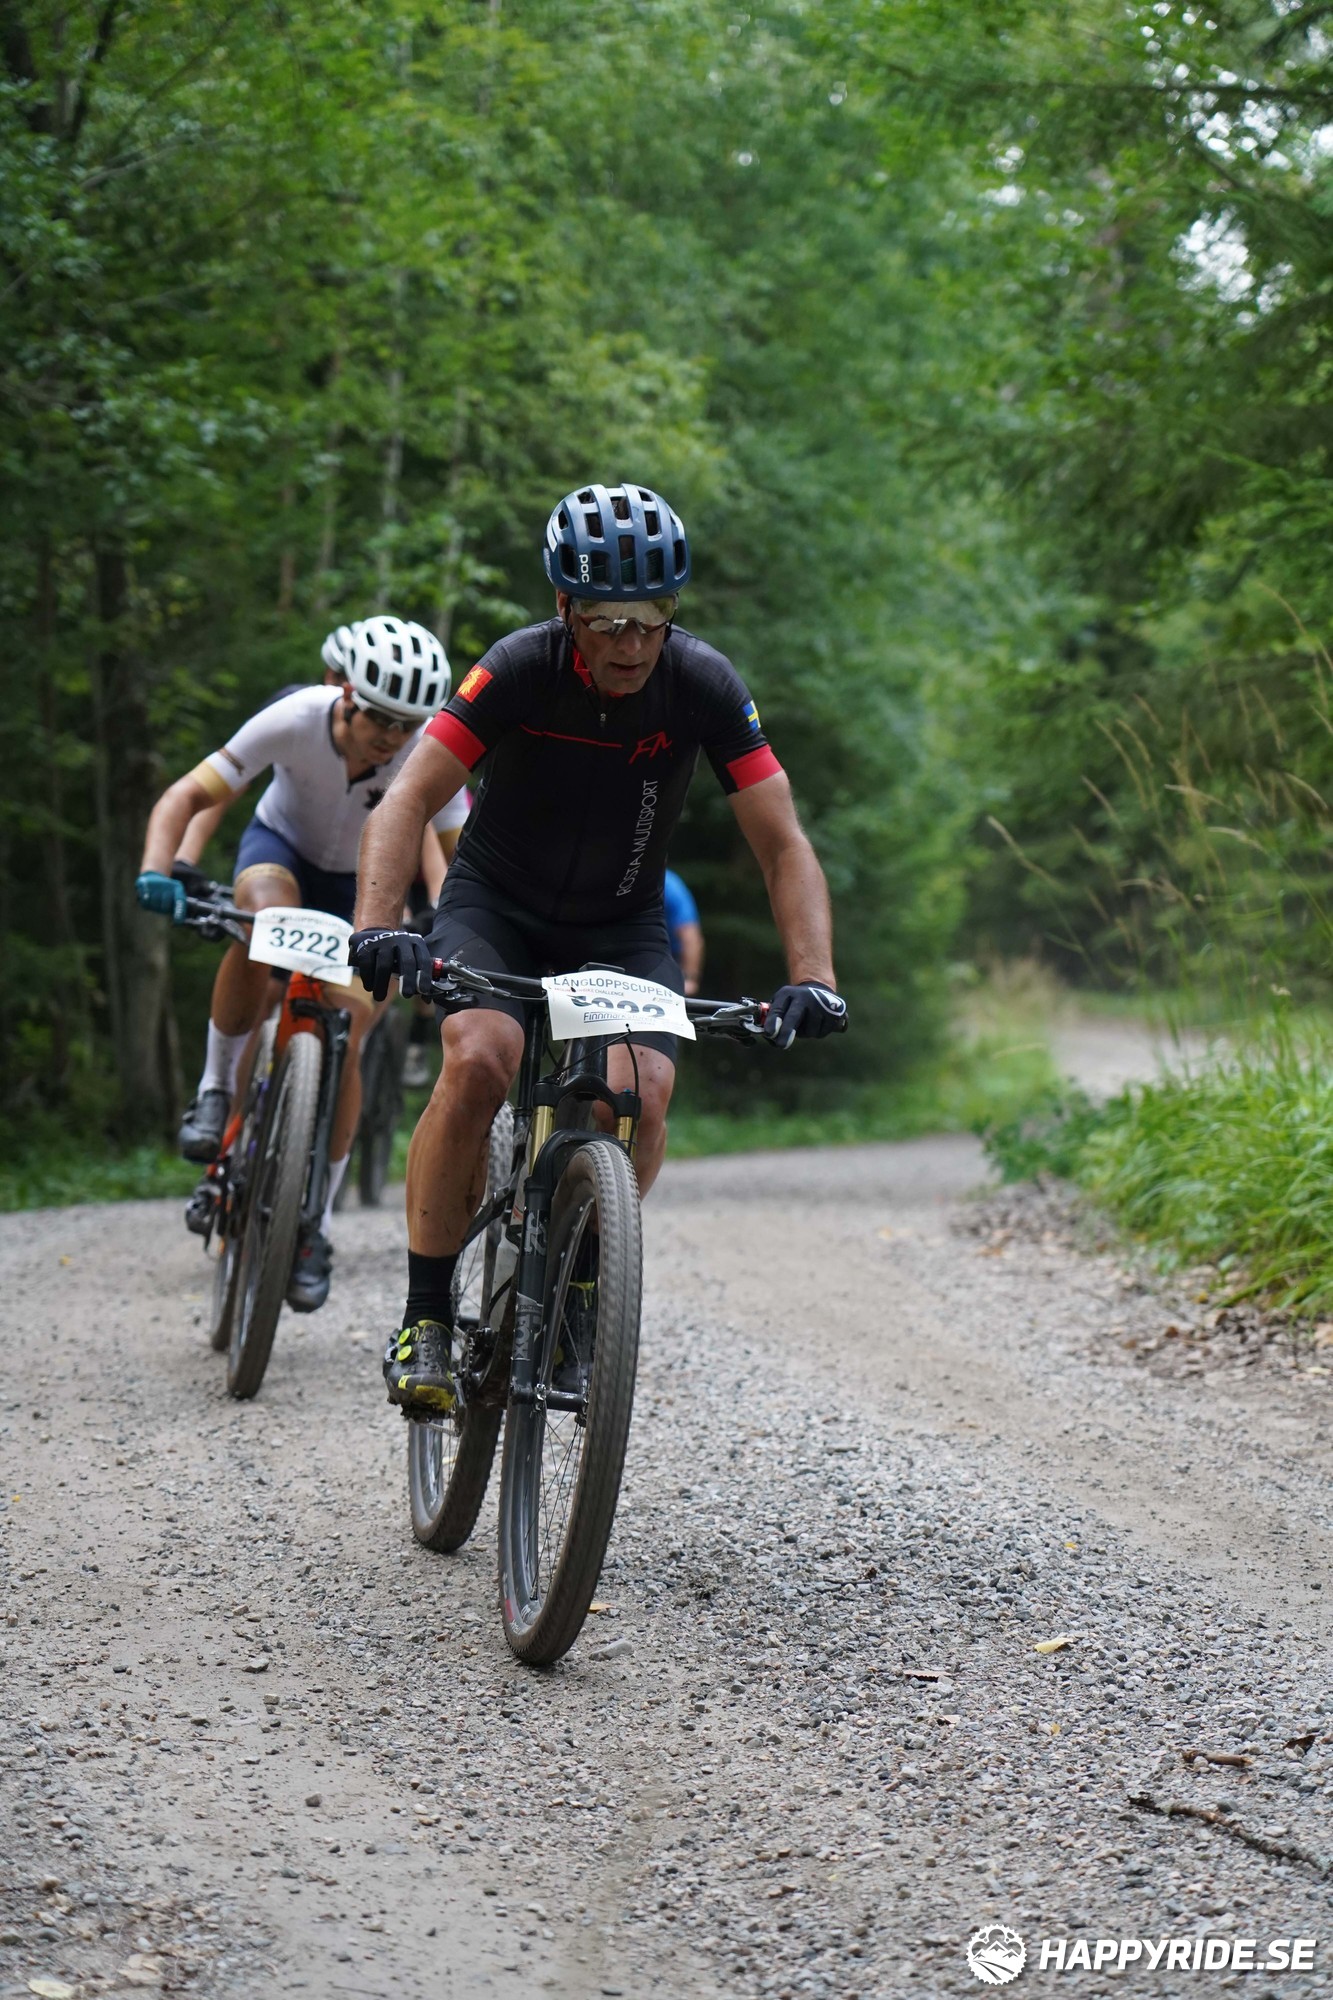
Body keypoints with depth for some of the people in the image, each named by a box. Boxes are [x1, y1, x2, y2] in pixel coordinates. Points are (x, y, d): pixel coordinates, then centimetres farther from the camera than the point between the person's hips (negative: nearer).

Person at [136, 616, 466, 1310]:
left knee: (343, 1046, -12)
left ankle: (316, 1224, 4)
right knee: (263, 920, -38)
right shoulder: (297, 720, -32)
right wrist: (157, 872, -47)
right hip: (282, 845, -1)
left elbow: (452, 857, -19)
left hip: (362, 886, 1)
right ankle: (216, 1088, -19)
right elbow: (188, 795, -31)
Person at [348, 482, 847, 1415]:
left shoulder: (704, 684, -20)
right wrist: (376, 926, -43)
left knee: (644, 1092, -23)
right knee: (479, 1061, -29)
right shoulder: (521, 669, -24)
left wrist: (813, 977, -32)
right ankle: (426, 1317, -17)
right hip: (498, 904, -1)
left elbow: (784, 845, -19)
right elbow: (409, 800, -27)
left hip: (623, 924, 2)